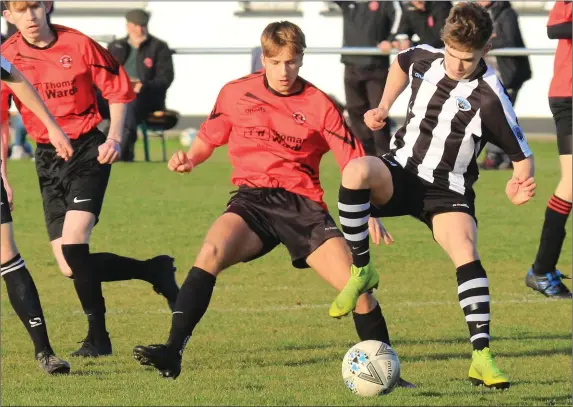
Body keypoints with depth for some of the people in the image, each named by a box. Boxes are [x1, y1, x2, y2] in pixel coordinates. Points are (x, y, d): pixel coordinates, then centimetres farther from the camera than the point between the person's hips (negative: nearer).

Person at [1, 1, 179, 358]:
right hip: (48, 159, 4)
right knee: (71, 267, -1)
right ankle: (156, 271, 19)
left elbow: (119, 90, 3)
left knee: (73, 244, -23)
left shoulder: (79, 45, -8)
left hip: (88, 152, -4)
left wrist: (115, 138, -10)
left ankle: (98, 336, -13)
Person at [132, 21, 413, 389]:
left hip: (303, 205, 0)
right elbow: (208, 140, 19)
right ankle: (173, 352, -30)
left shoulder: (319, 106, 1)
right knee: (212, 252, -30)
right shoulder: (236, 94, 6)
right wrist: (189, 159, -4)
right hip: (252, 200, 0)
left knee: (355, 286, -14)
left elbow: (354, 164, 1)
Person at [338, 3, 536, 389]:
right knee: (356, 171, -32)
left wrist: (520, 184, -29)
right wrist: (384, 108, 14)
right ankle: (360, 270, -14)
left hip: (447, 191, -3)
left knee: (466, 253, -28)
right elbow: (401, 63, 26)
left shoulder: (490, 97, -16)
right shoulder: (425, 58, -3)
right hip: (400, 173, 3)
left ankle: (482, 357, -29)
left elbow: (522, 156, -8)